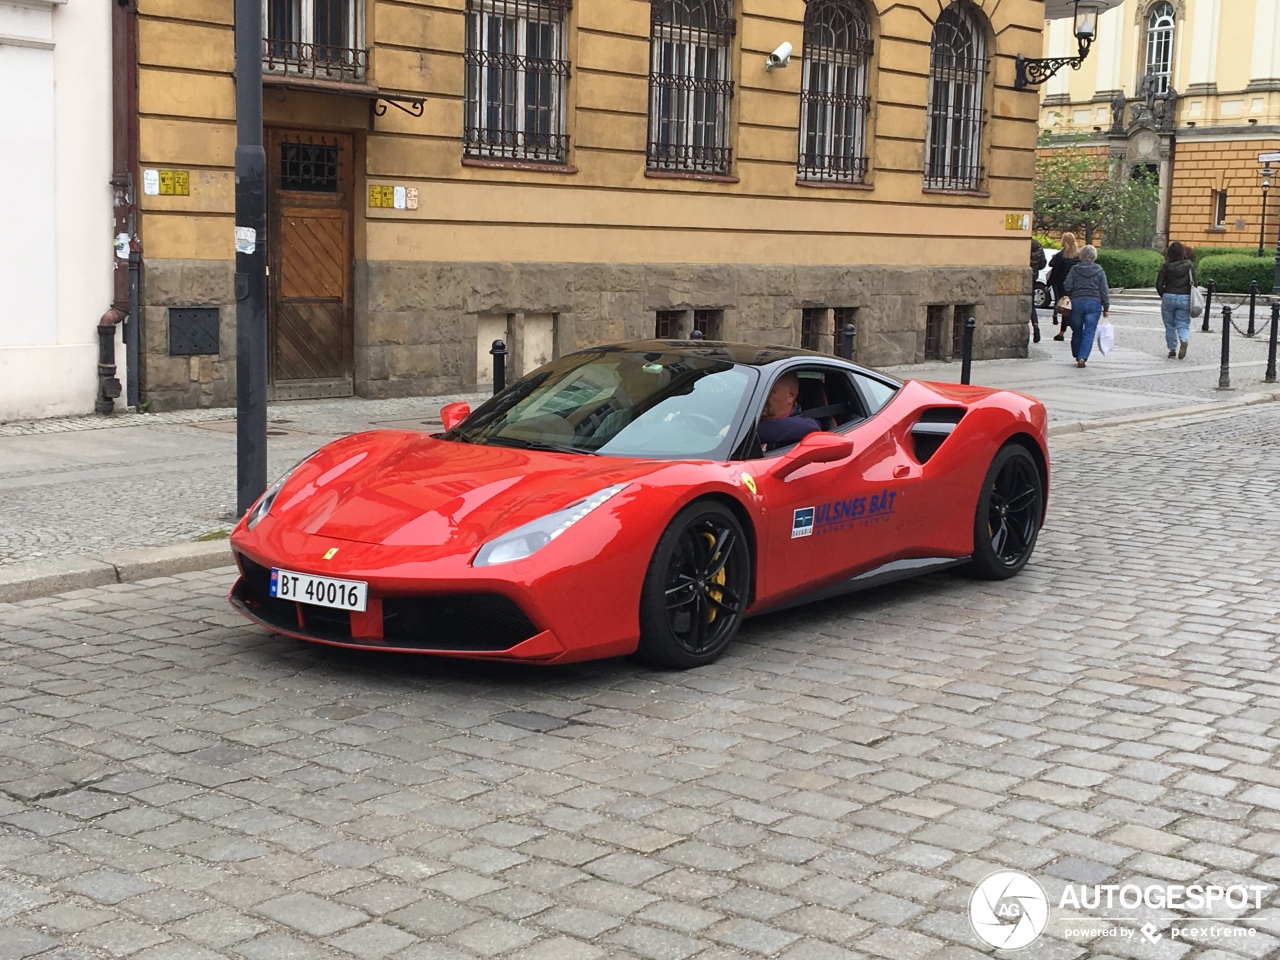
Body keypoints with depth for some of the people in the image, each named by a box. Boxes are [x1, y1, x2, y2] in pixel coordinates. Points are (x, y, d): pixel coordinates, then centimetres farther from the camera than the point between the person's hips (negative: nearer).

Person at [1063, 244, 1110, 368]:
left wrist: (1070, 297, 17)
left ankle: (1077, 356, 27)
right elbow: (1104, 291, 1)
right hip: (1094, 303, -1)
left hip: (1077, 302, 1)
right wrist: (1106, 308, 7)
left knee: (1077, 331, 15)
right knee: (1089, 332, -2)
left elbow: (1067, 286, -3)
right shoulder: (1099, 271, 1)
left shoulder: (1075, 269, 1)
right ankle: (1082, 358, -14)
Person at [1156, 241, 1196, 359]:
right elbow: (1193, 283, -3)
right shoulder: (1189, 265, -3)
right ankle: (1184, 341, -24)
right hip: (1184, 298, 0)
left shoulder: (1166, 266, -5)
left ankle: (1172, 349, 16)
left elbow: (1159, 284, -4)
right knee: (1183, 324, 5)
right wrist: (1191, 300, 8)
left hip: (1169, 297, 0)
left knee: (1170, 325, 12)